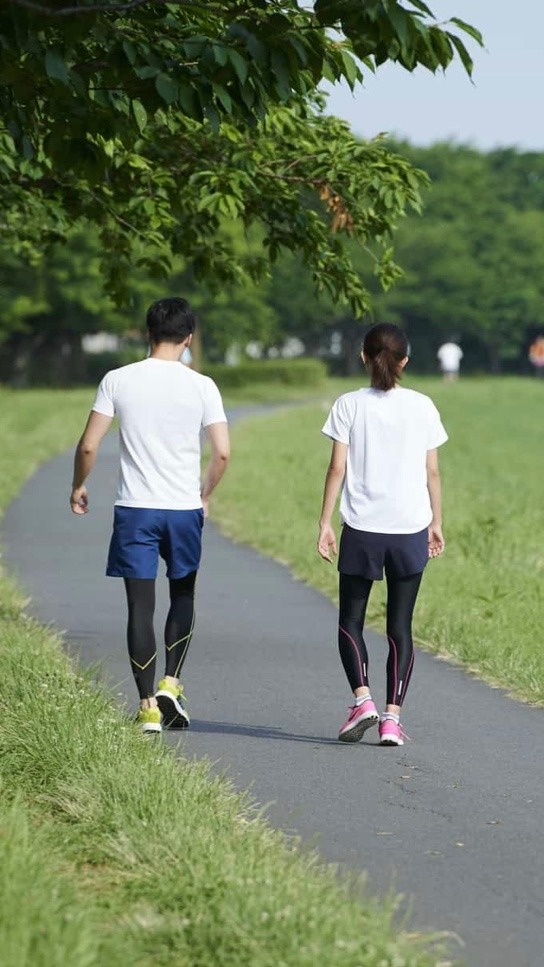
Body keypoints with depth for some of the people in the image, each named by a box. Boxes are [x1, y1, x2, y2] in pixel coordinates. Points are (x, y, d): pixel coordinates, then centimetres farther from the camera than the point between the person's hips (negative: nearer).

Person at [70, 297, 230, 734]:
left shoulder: (118, 380, -3)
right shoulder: (201, 386, -4)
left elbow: (88, 446, -4)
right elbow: (222, 453, -6)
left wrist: (79, 486, 14)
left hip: (134, 508, 0)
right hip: (184, 508, 0)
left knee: (141, 606, 4)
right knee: (183, 596, 20)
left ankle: (148, 705, 3)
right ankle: (170, 683, 6)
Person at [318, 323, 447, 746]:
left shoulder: (349, 405, -3)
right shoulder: (422, 407, 1)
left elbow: (337, 468, -5)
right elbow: (432, 472, 3)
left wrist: (325, 523, 0)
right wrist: (437, 522, 14)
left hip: (361, 529, -1)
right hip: (410, 529, 1)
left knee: (351, 621, 11)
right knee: (400, 627, 7)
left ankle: (362, 698, -8)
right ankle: (392, 716, 0)